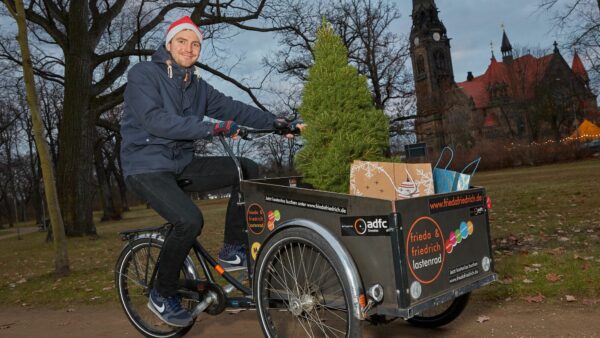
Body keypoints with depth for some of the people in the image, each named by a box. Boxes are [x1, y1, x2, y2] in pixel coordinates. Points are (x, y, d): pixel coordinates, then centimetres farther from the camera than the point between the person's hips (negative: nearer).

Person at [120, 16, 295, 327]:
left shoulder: (197, 86, 11)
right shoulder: (143, 74, -9)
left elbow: (232, 108, 6)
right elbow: (155, 120, -24)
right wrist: (212, 128, -29)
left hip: (182, 165, 7)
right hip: (147, 168, -7)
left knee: (247, 170, -4)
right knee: (190, 220, -29)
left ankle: (233, 250, 4)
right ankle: (162, 295, -5)